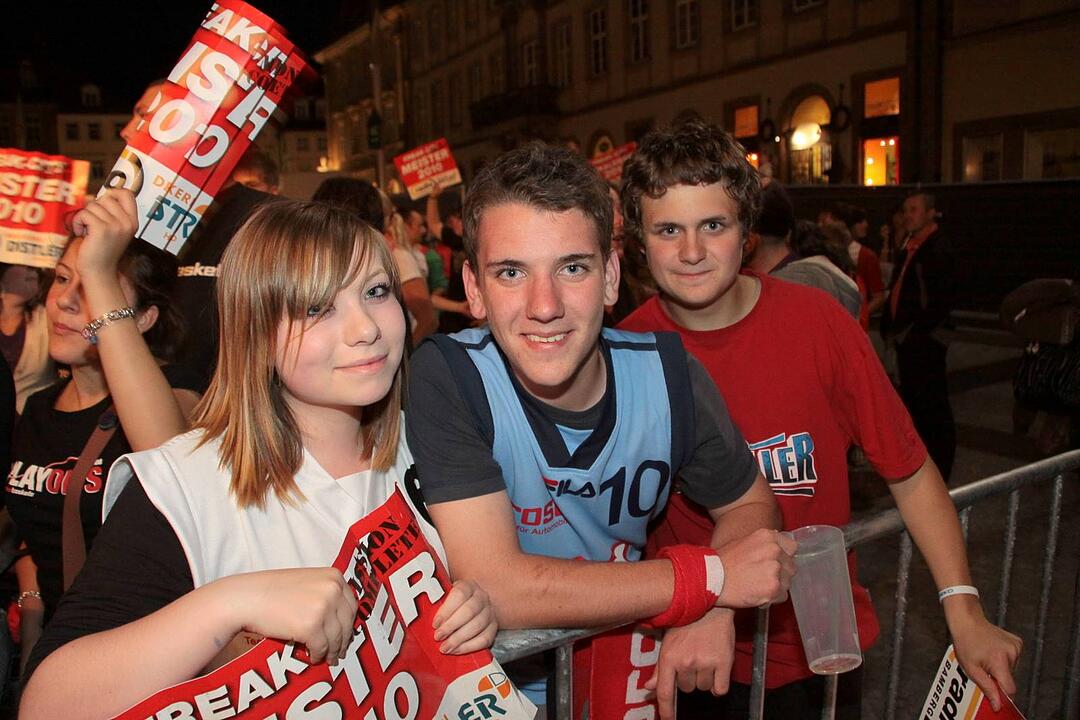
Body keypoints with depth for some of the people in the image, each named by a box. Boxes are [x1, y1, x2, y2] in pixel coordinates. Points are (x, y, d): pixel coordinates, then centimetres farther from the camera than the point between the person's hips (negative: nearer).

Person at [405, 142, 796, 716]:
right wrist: (710, 576, -23)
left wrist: (714, 613, -17)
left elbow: (749, 502, 3)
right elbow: (495, 588, -28)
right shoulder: (447, 378, -22)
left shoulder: (666, 372, -11)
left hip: (628, 674, 5)